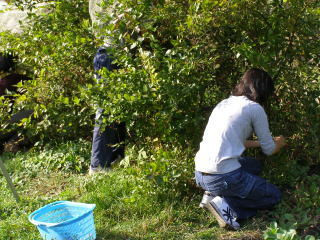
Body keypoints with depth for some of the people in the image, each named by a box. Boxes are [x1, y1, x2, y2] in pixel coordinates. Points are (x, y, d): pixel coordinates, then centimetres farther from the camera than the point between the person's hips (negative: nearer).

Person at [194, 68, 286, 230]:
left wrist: (261, 143, 38)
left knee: (255, 166, 32)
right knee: (274, 196, 16)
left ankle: (215, 195, 9)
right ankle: (222, 203, -4)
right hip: (222, 177, -8)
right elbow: (269, 150, 5)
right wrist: (280, 143, 29)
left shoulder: (224, 103, 16)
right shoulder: (254, 108, -5)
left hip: (200, 175, 8)